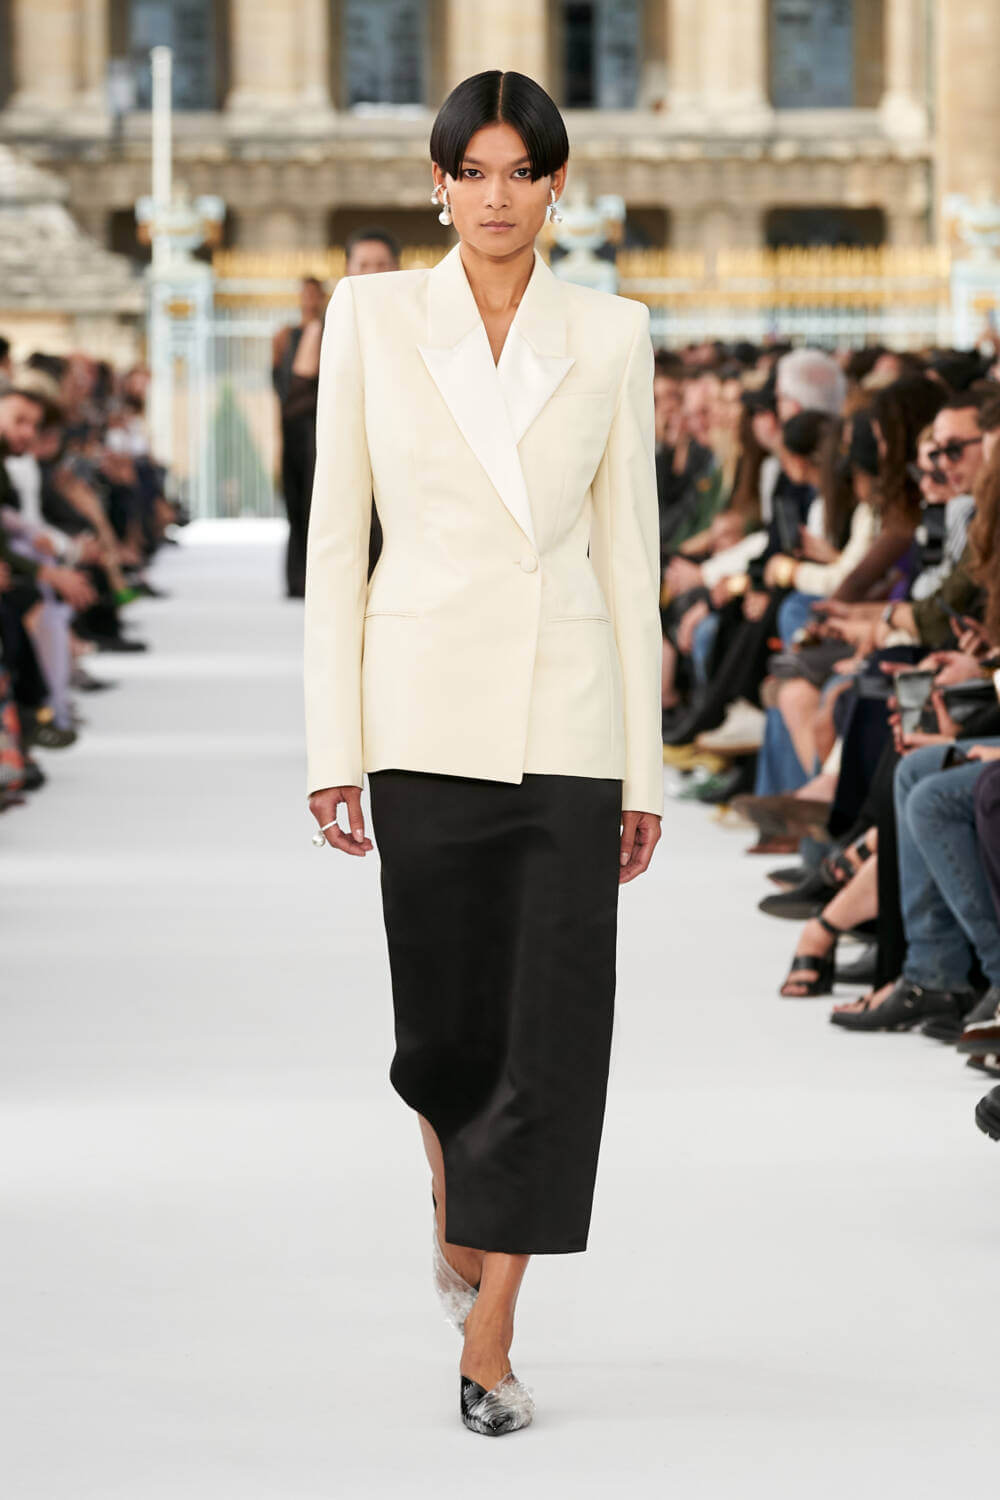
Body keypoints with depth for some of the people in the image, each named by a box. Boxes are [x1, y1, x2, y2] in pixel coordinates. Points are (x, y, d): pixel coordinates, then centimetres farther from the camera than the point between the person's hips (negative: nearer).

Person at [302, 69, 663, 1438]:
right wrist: (332, 745, -3)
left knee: (553, 1027, -5)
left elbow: (630, 548, 6)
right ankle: (459, 1211, 41)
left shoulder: (612, 336, 4)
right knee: (446, 1023, 8)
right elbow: (337, 535, 2)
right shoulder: (372, 316, 3)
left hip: (566, 714, 0)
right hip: (427, 706, 0)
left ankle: (488, 1342, 2)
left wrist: (643, 766, 3)